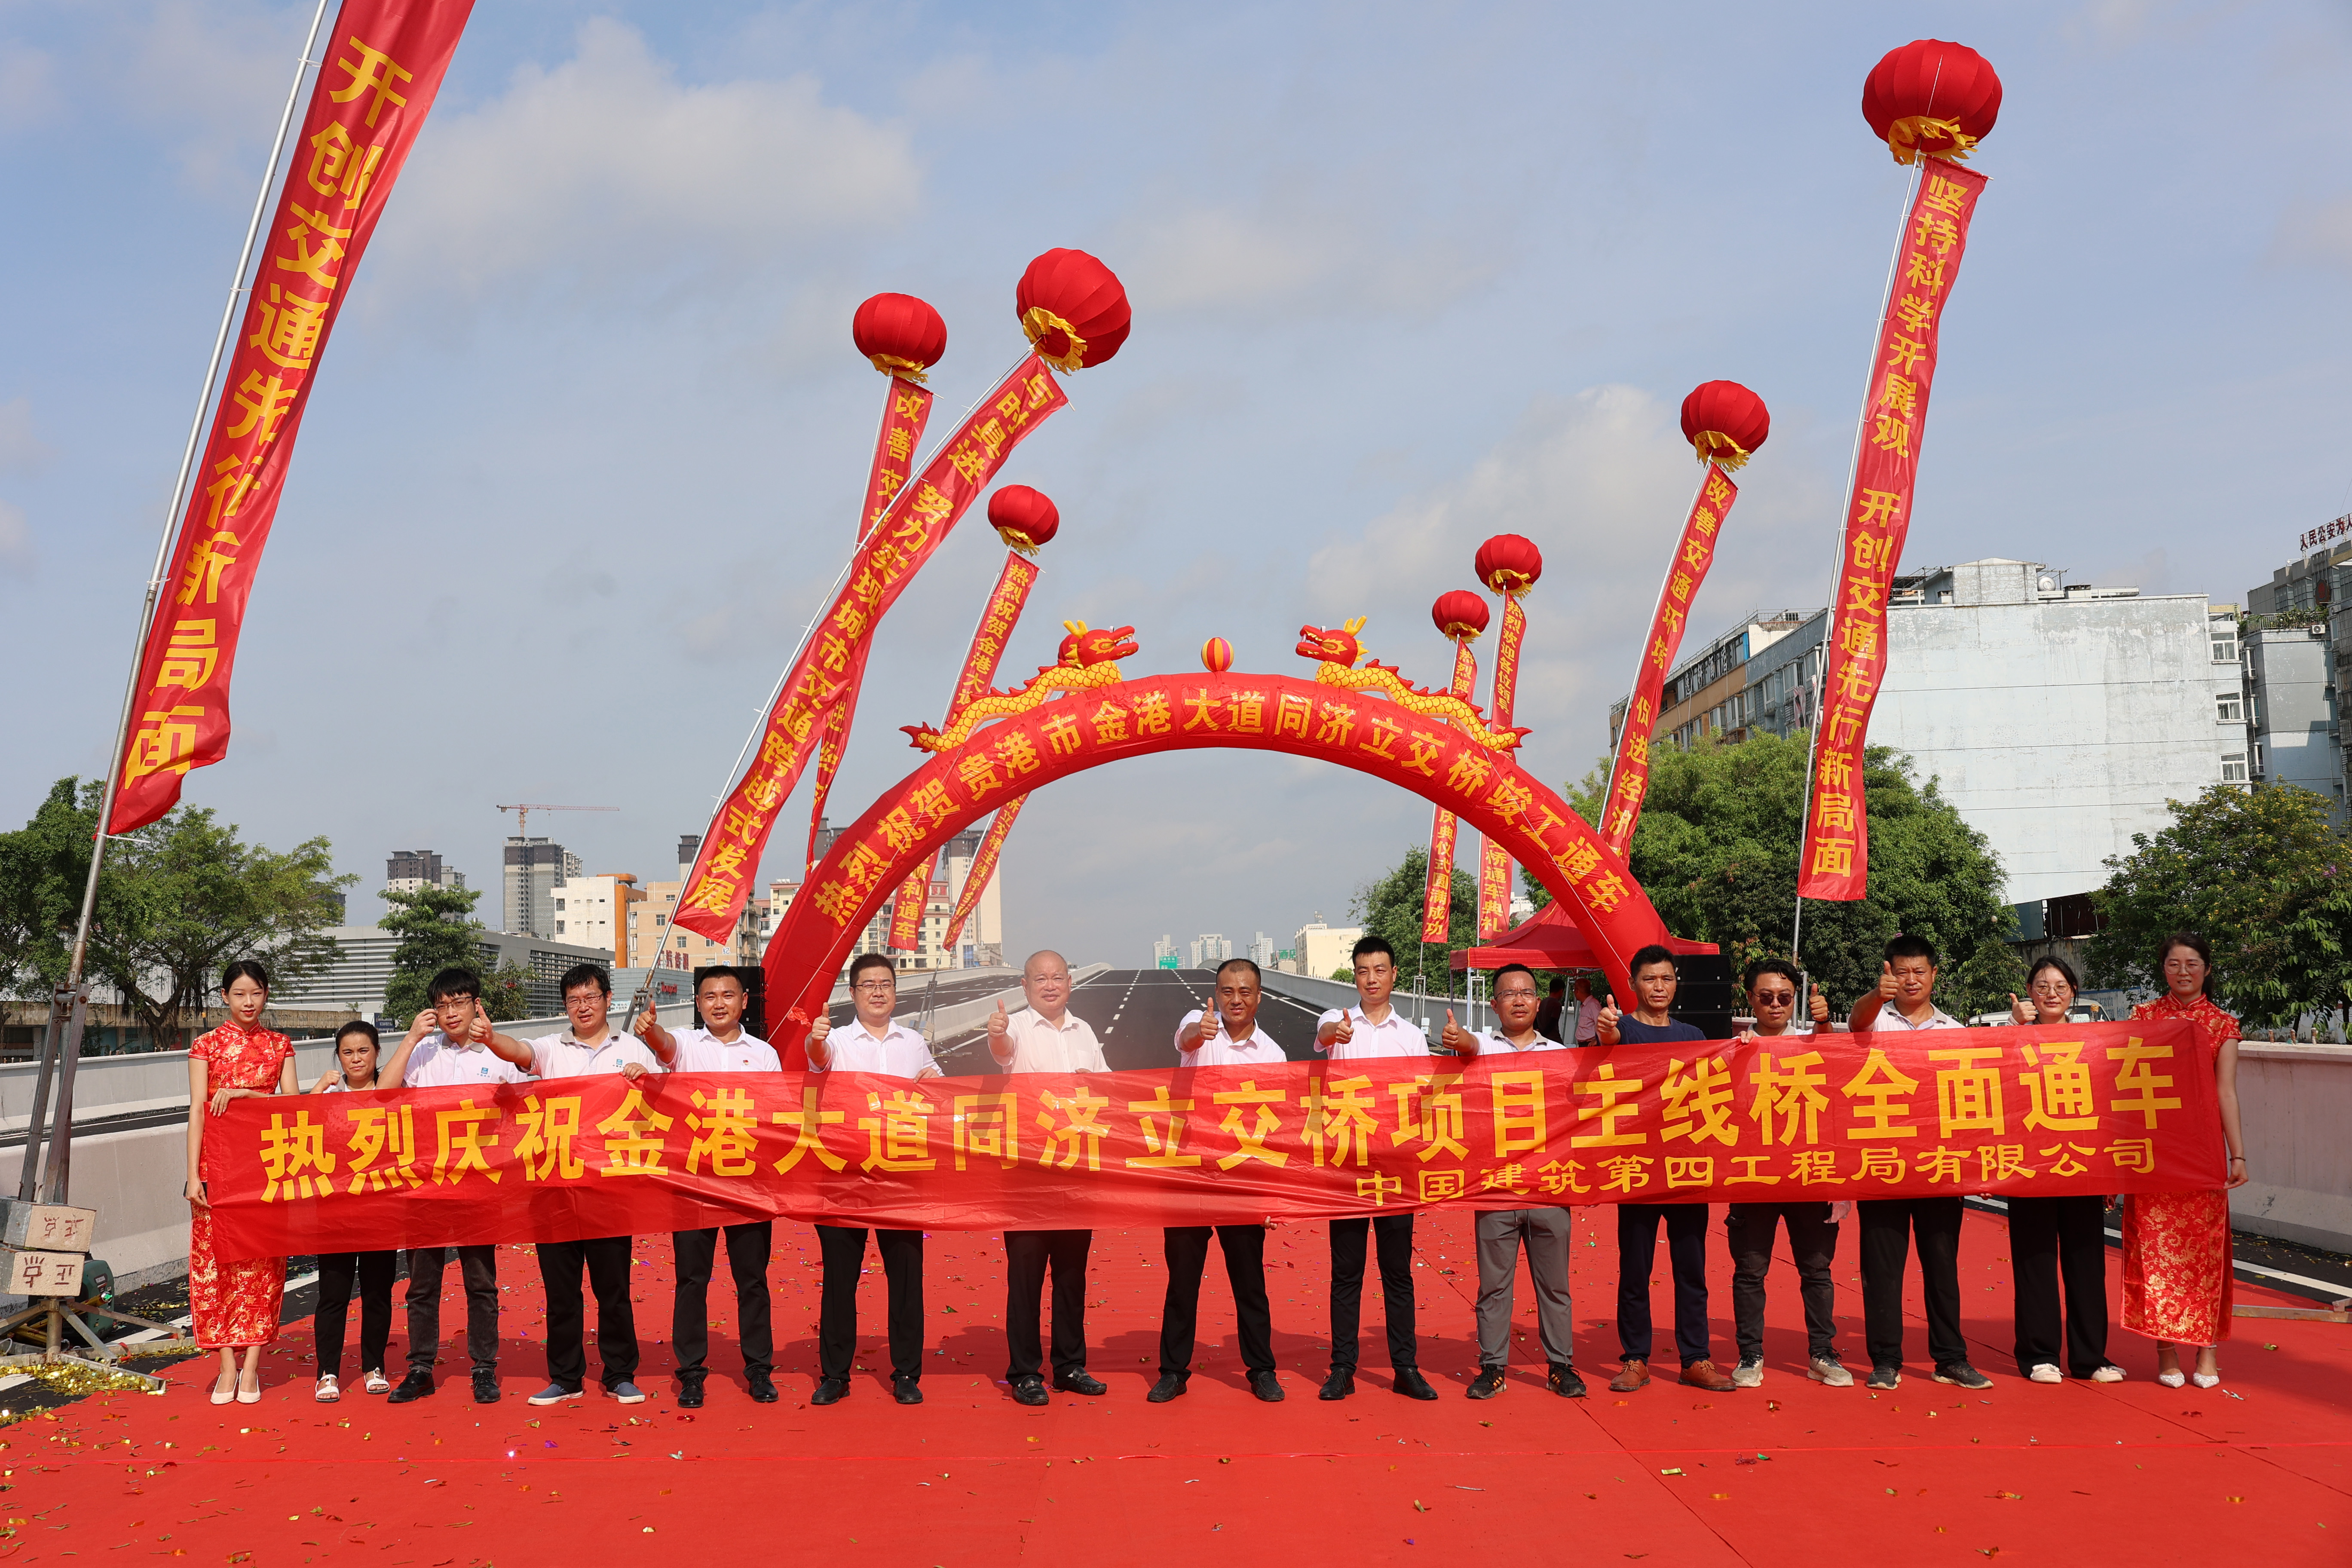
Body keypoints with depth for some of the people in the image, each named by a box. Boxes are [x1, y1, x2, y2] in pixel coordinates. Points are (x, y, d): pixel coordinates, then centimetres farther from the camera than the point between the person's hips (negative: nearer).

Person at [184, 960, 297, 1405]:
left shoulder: (280, 1045, 10)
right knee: (216, 1259, -3)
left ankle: (251, 1366, 4)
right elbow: (197, 1111, -1)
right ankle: (228, 1365, 4)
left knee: (262, 1261, -1)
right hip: (218, 1162, -1)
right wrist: (193, 1175, -8)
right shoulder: (207, 1044, 5)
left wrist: (243, 1093, -12)